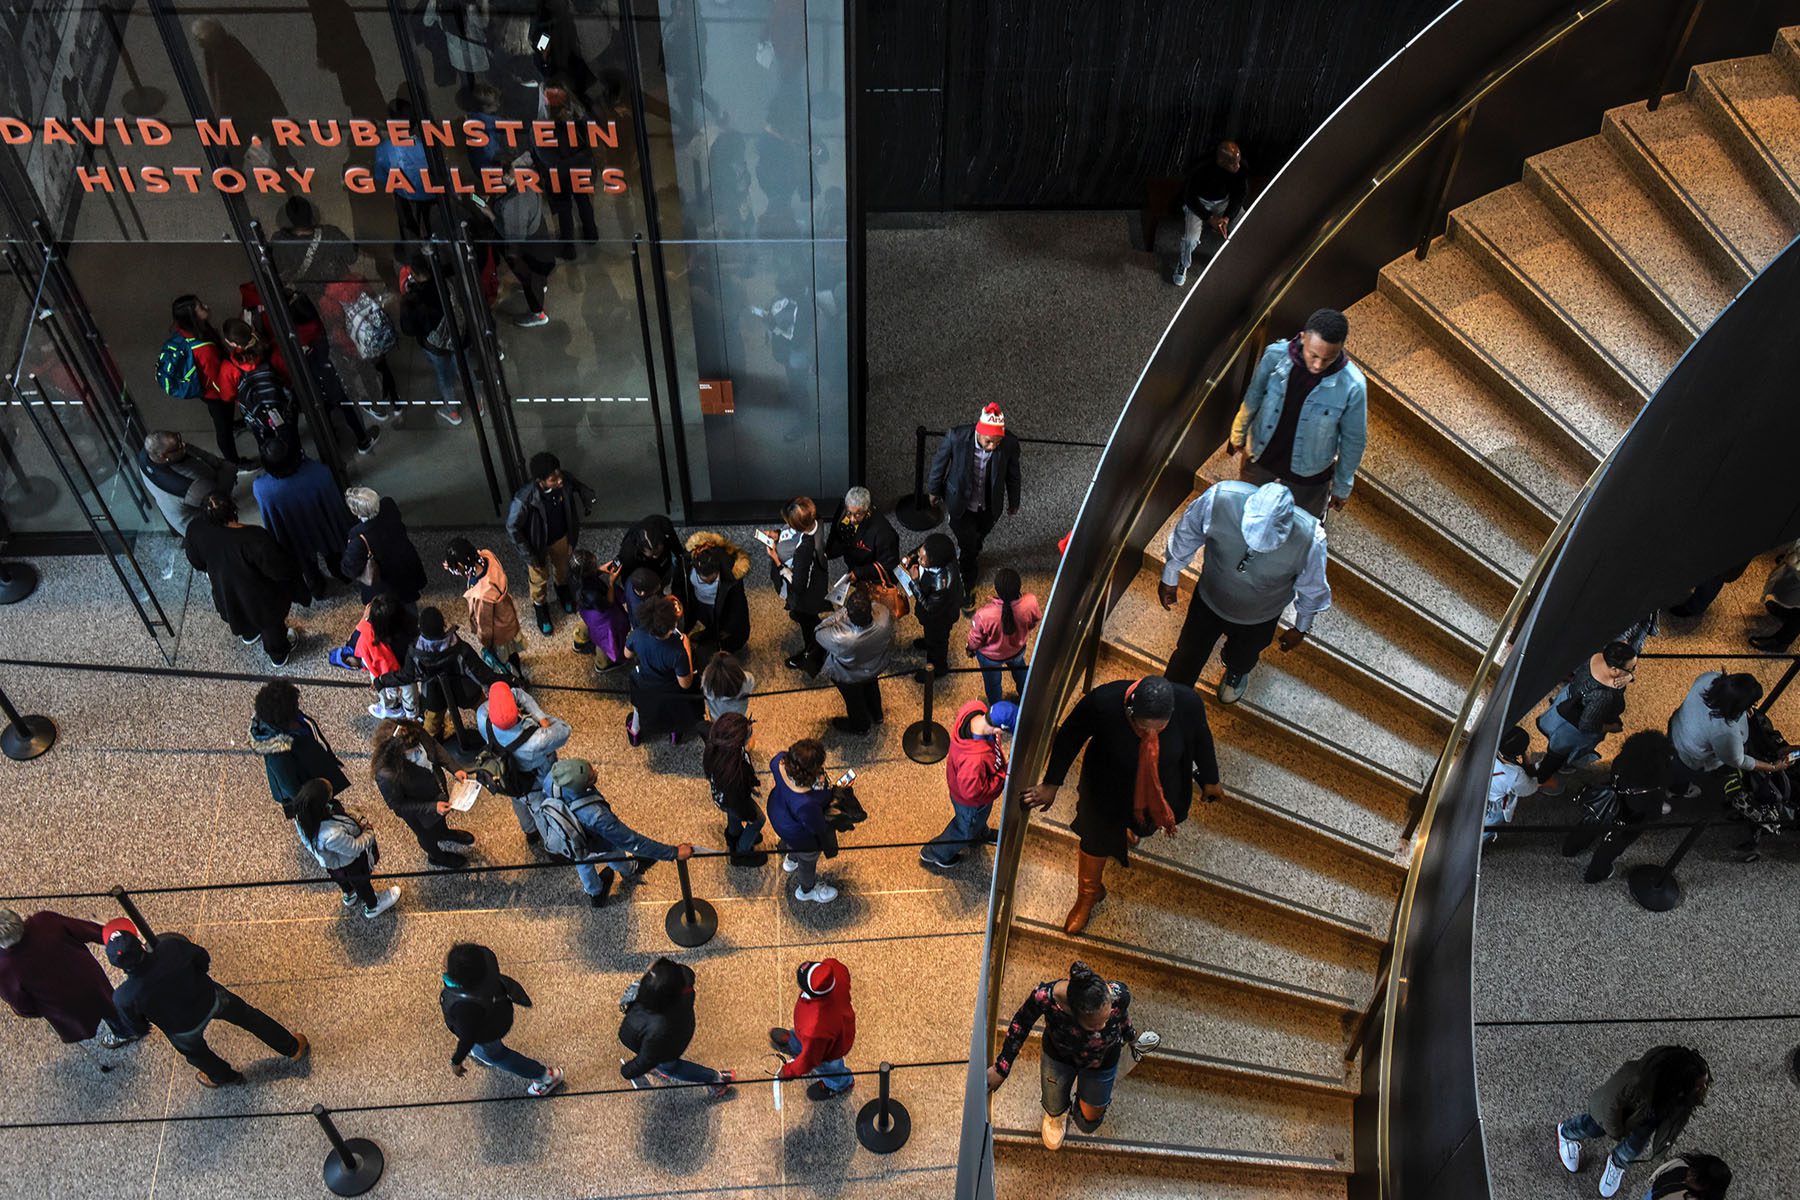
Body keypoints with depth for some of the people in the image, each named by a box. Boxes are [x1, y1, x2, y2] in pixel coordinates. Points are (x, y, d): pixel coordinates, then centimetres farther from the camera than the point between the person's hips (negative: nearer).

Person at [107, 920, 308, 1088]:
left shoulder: (124, 998, -34)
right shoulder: (171, 945, -34)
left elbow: (138, 1027, -12)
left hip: (184, 1029, 0)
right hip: (211, 999, 0)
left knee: (195, 1051, 35)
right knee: (247, 1015, 29)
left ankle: (225, 1076, 65)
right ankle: (293, 1047, 49)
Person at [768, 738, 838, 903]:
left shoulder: (780, 761, -33)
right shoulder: (806, 804, -49)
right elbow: (819, 829, -27)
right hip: (802, 838, -5)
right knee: (808, 861, 31)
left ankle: (790, 861, 76)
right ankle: (807, 890, 64)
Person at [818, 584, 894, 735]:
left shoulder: (842, 639, -50)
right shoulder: (884, 616, -39)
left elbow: (819, 632, -29)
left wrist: (842, 611, -32)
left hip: (850, 677, -4)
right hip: (875, 667, 4)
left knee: (854, 699, 30)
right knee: (871, 687, 37)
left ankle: (859, 725, 60)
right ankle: (876, 715, 66)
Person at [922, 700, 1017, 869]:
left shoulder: (976, 708, -31)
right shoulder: (975, 759, -50)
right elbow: (974, 793, -33)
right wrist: (1004, 771, -26)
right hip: (970, 801, -7)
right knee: (966, 830, 27)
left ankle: (981, 832, 72)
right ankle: (934, 854, 54)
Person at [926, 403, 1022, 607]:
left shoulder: (1010, 442, -28)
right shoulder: (956, 437, -33)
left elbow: (1013, 475, -7)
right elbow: (939, 463, -11)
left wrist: (1013, 503, 9)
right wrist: (934, 490, 5)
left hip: (990, 506, 3)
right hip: (961, 504, -2)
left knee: (978, 539, 28)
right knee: (968, 546, 8)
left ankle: (972, 558, 63)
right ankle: (967, 587, 36)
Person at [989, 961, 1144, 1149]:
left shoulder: (1118, 995, -41)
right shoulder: (1045, 996, -44)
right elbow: (1021, 1024, -19)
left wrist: (1130, 1036, 11)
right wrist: (1001, 1068, -11)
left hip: (1102, 1062, 1)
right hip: (1058, 1056, 0)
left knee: (1087, 1125, 21)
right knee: (1055, 1110, 27)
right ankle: (1057, 1115, 63)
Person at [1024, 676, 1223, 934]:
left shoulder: (1189, 703, -34)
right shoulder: (1103, 701, -40)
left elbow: (1201, 738, -10)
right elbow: (1069, 736, -19)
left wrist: (1209, 780, 7)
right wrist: (1052, 784, -8)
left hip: (1160, 791, 2)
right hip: (1108, 790, -2)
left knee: (1144, 823, 35)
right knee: (1097, 839, 23)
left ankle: (1134, 828, 73)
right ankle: (1088, 893, 53)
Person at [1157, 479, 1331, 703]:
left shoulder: (1310, 538, -41)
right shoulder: (1219, 498, -41)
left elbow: (1312, 589, -16)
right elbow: (1186, 535, -16)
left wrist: (1301, 628, 3)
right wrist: (1170, 577, 0)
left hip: (1258, 619, 0)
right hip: (1209, 600, 0)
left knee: (1242, 658, 33)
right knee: (1188, 655, 25)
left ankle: (1236, 673, 70)